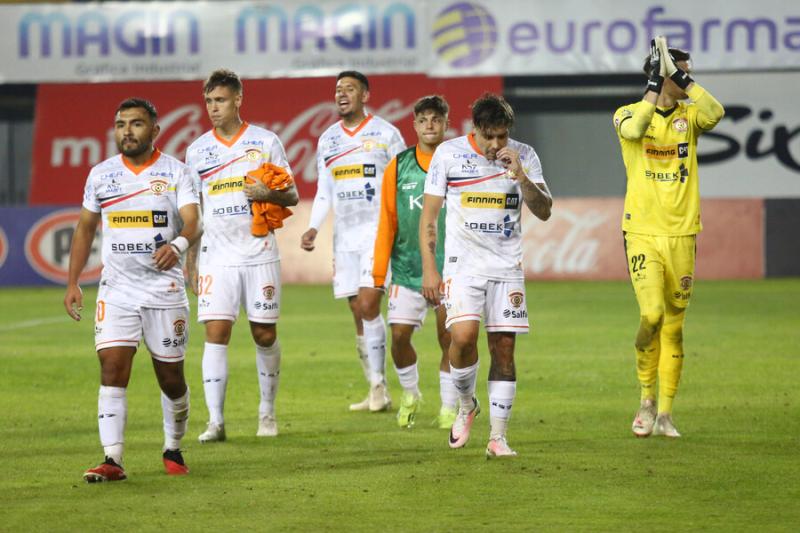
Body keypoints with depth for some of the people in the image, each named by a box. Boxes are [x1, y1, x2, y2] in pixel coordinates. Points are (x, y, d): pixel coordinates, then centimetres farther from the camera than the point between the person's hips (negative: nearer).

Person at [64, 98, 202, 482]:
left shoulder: (177, 173, -3)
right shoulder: (100, 175, 6)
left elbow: (193, 221, -16)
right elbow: (85, 228, 14)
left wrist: (177, 245, -39)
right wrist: (72, 283, 8)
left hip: (164, 288, -1)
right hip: (116, 289, 1)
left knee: (171, 376, 6)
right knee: (112, 370, -12)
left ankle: (173, 450, 28)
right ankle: (112, 460, -14)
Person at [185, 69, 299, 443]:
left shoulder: (265, 142, 2)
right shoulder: (197, 150, 8)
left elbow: (292, 195, 6)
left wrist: (268, 193, -16)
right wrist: (190, 262, 10)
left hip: (259, 253, -1)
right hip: (216, 255, 1)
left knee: (265, 334, 5)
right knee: (215, 333, -9)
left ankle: (267, 412, 22)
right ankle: (215, 421, -10)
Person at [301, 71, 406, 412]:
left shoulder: (386, 134, -1)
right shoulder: (327, 140, 13)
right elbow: (323, 193, 17)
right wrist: (313, 228, 3)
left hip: (379, 228, -5)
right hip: (344, 234, 5)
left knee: (367, 304, -17)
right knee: (357, 311, 4)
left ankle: (379, 388, -12)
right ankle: (376, 393, 10)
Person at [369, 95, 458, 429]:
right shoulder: (398, 167, 4)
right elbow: (386, 226, 6)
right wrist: (377, 281, 3)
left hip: (450, 268, -1)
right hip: (407, 269, 1)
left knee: (449, 339, -3)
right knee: (399, 335, -3)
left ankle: (449, 408, 13)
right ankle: (410, 395, 23)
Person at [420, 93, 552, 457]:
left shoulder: (524, 156, 1)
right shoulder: (449, 154, -3)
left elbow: (544, 212, -3)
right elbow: (429, 214, 2)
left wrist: (520, 175, -18)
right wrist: (429, 268, -4)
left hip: (507, 266, 2)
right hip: (463, 263, -2)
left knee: (503, 347, -1)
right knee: (463, 336, -21)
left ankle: (498, 437, 5)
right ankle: (466, 404, 7)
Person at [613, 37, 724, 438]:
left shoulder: (689, 115, 7)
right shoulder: (629, 114, 1)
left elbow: (715, 112, -16)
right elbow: (633, 129, -24)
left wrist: (681, 76, -14)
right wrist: (655, 82, -20)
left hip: (682, 235, 3)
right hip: (642, 234, -3)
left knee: (674, 325, 5)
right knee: (652, 314, -17)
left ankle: (665, 413, 12)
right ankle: (646, 401, 2)